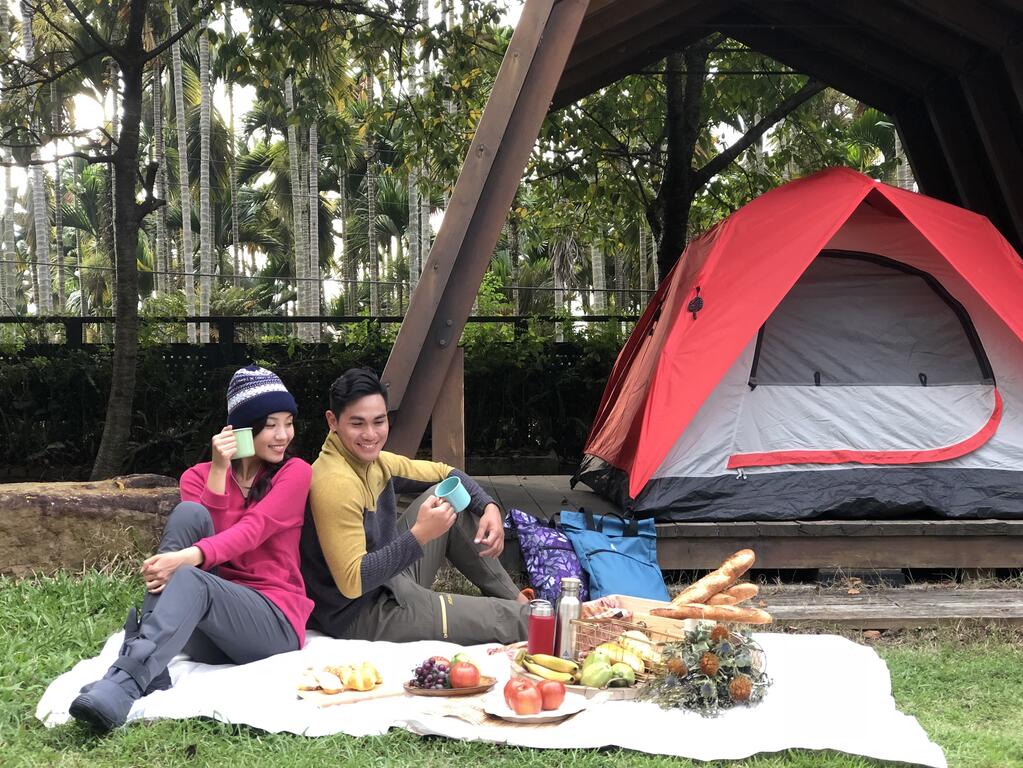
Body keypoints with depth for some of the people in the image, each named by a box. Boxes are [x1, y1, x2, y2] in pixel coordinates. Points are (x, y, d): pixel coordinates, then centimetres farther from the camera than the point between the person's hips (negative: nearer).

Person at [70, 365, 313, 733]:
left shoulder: (294, 473, 3)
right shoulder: (199, 476, 12)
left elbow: (252, 530, -16)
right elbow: (203, 532, -6)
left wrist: (186, 558, -33)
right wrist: (219, 471, -14)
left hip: (275, 624, -3)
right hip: (207, 637, 3)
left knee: (190, 579, -34)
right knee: (189, 512, -22)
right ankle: (149, 663, -33)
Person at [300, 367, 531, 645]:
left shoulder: (373, 460, 1)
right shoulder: (336, 483, -26)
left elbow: (445, 473, 14)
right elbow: (352, 583, -29)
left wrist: (489, 507, -5)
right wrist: (419, 535, -33)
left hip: (389, 581, 9)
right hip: (360, 617, -9)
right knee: (506, 619, -13)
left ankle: (512, 596, 16)